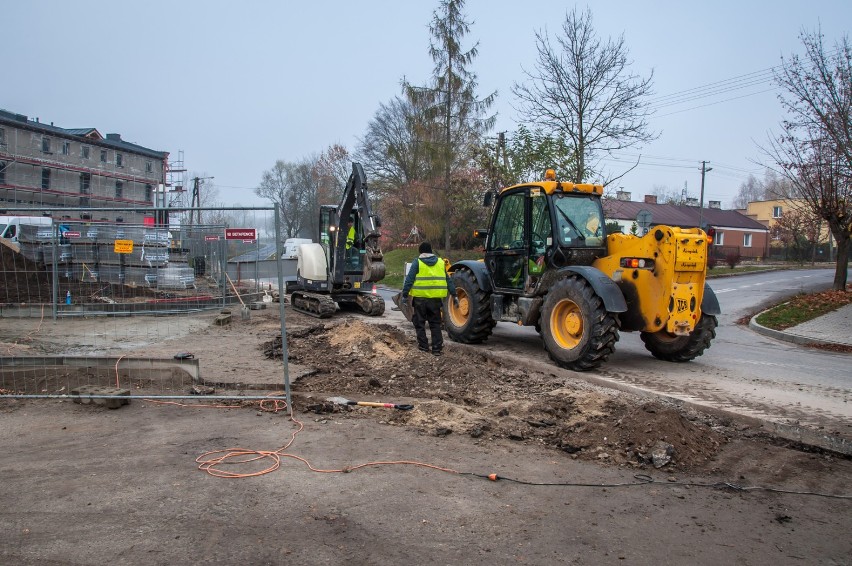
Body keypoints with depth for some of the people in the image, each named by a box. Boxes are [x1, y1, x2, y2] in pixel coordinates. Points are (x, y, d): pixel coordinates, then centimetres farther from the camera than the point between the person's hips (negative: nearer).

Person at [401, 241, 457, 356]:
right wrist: (453, 295, 19)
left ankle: (423, 346, 10)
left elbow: (409, 280, -7)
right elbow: (448, 280, 14)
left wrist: (405, 295, -2)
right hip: (436, 298, 3)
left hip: (420, 298, -3)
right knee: (435, 324, 11)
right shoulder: (440, 262, 11)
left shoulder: (417, 262, -1)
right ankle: (437, 348, 7)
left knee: (419, 323, 10)